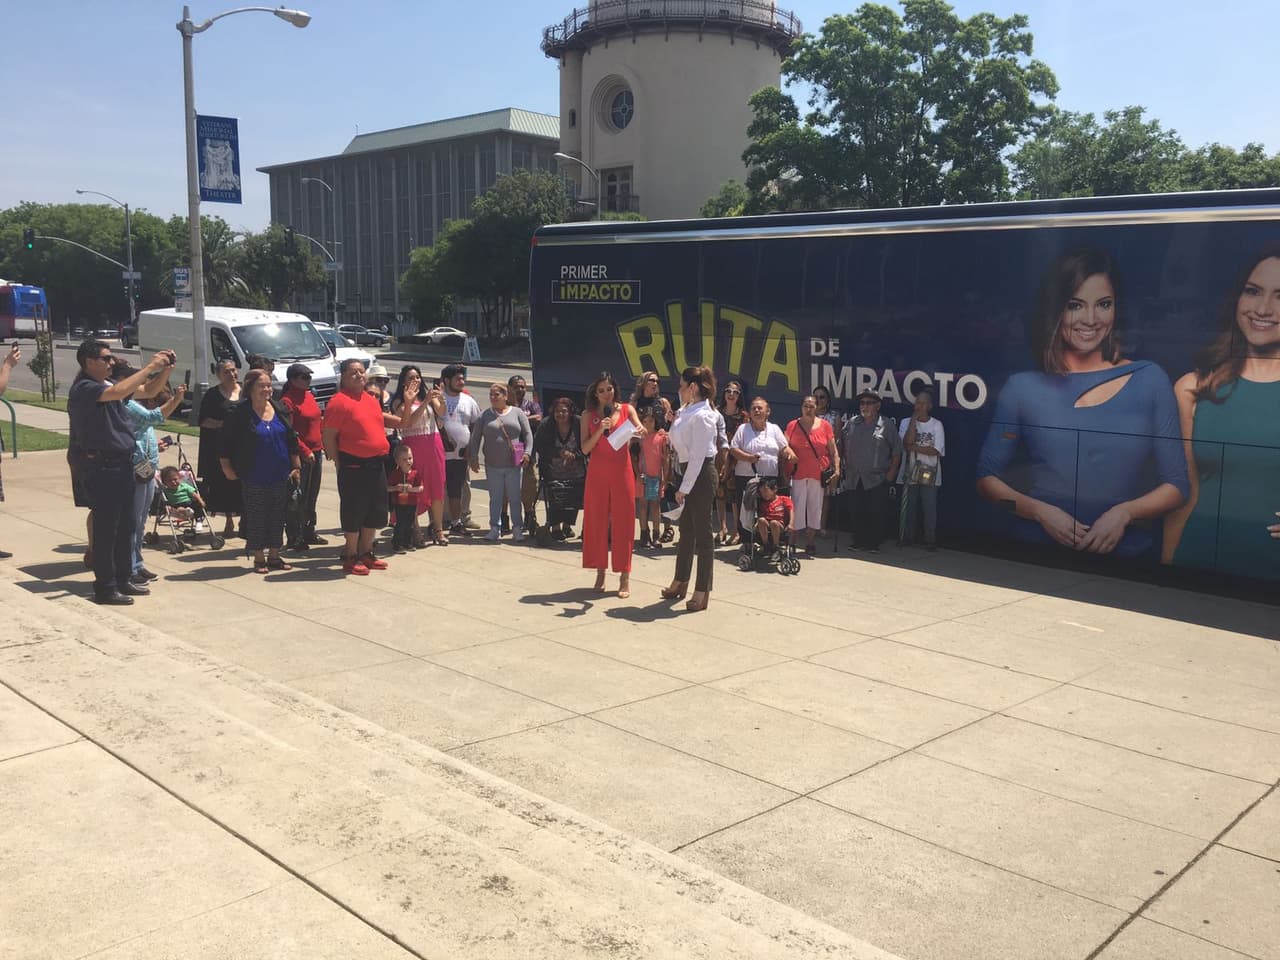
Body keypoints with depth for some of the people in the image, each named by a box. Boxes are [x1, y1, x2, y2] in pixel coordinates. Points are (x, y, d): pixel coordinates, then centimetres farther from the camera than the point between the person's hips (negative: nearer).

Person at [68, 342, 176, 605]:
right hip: (103, 466, -9)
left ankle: (123, 579, 23)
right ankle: (105, 587, 2)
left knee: (127, 524, 13)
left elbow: (146, 391, 19)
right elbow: (118, 392, -30)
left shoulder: (107, 385, 15)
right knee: (106, 528, -4)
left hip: (123, 464, 9)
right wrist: (150, 366, -24)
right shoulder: (83, 389, -12)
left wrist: (164, 369, 2)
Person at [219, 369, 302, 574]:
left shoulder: (280, 410, 6)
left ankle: (274, 556, 21)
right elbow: (227, 442, -3)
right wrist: (227, 467, -4)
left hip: (280, 475, 4)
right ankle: (259, 558, 13)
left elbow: (292, 440, 11)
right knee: (256, 517, 3)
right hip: (254, 477, -4)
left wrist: (296, 466, 9)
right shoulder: (240, 414, -7)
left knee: (278, 516, 9)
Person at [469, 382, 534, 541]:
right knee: (495, 498, 6)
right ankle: (495, 528, 13)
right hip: (493, 465, 1)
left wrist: (527, 452, -8)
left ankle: (517, 528, 9)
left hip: (513, 464, -1)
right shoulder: (485, 415, 7)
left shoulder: (517, 413, 5)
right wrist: (474, 458, -2)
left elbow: (528, 435, 4)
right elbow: (475, 438, 6)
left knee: (515, 498, 3)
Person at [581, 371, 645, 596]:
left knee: (623, 522, 0)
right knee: (597, 521, 4)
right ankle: (600, 572, 15)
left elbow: (640, 430, -10)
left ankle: (624, 577, 3)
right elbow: (585, 448, -2)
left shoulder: (627, 409, 4)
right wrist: (600, 430, -16)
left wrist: (641, 432, -33)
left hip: (622, 471, -1)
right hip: (597, 473, 1)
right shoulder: (588, 415, 4)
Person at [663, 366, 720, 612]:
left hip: (701, 474, -10)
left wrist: (684, 488, -19)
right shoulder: (687, 411, 11)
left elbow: (698, 455, -20)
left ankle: (702, 592, 7)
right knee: (686, 529, 18)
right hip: (689, 473, 10)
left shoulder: (701, 416, -18)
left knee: (702, 532, -2)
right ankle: (680, 583, 31)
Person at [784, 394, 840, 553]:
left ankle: (810, 541, 17)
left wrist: (836, 470, -5)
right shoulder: (792, 425, 3)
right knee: (796, 508, -2)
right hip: (798, 475, -1)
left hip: (819, 475, 1)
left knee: (815, 509, 7)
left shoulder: (825, 425, 4)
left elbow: (833, 451, 6)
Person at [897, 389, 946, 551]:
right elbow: (907, 441, -13)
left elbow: (936, 450, -9)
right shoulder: (906, 422, 6)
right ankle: (905, 537, 15)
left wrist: (914, 447, -11)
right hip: (910, 472, 2)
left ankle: (930, 540, 5)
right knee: (907, 506, 5)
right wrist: (914, 418, -9)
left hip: (929, 474, -2)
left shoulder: (936, 425, 0)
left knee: (930, 508, -1)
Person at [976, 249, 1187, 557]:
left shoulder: (1150, 380, 4)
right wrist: (1040, 511, -7)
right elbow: (987, 477, 8)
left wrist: (1125, 512, -10)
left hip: (1127, 557, 0)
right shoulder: (1022, 387, 3)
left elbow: (1177, 485, 7)